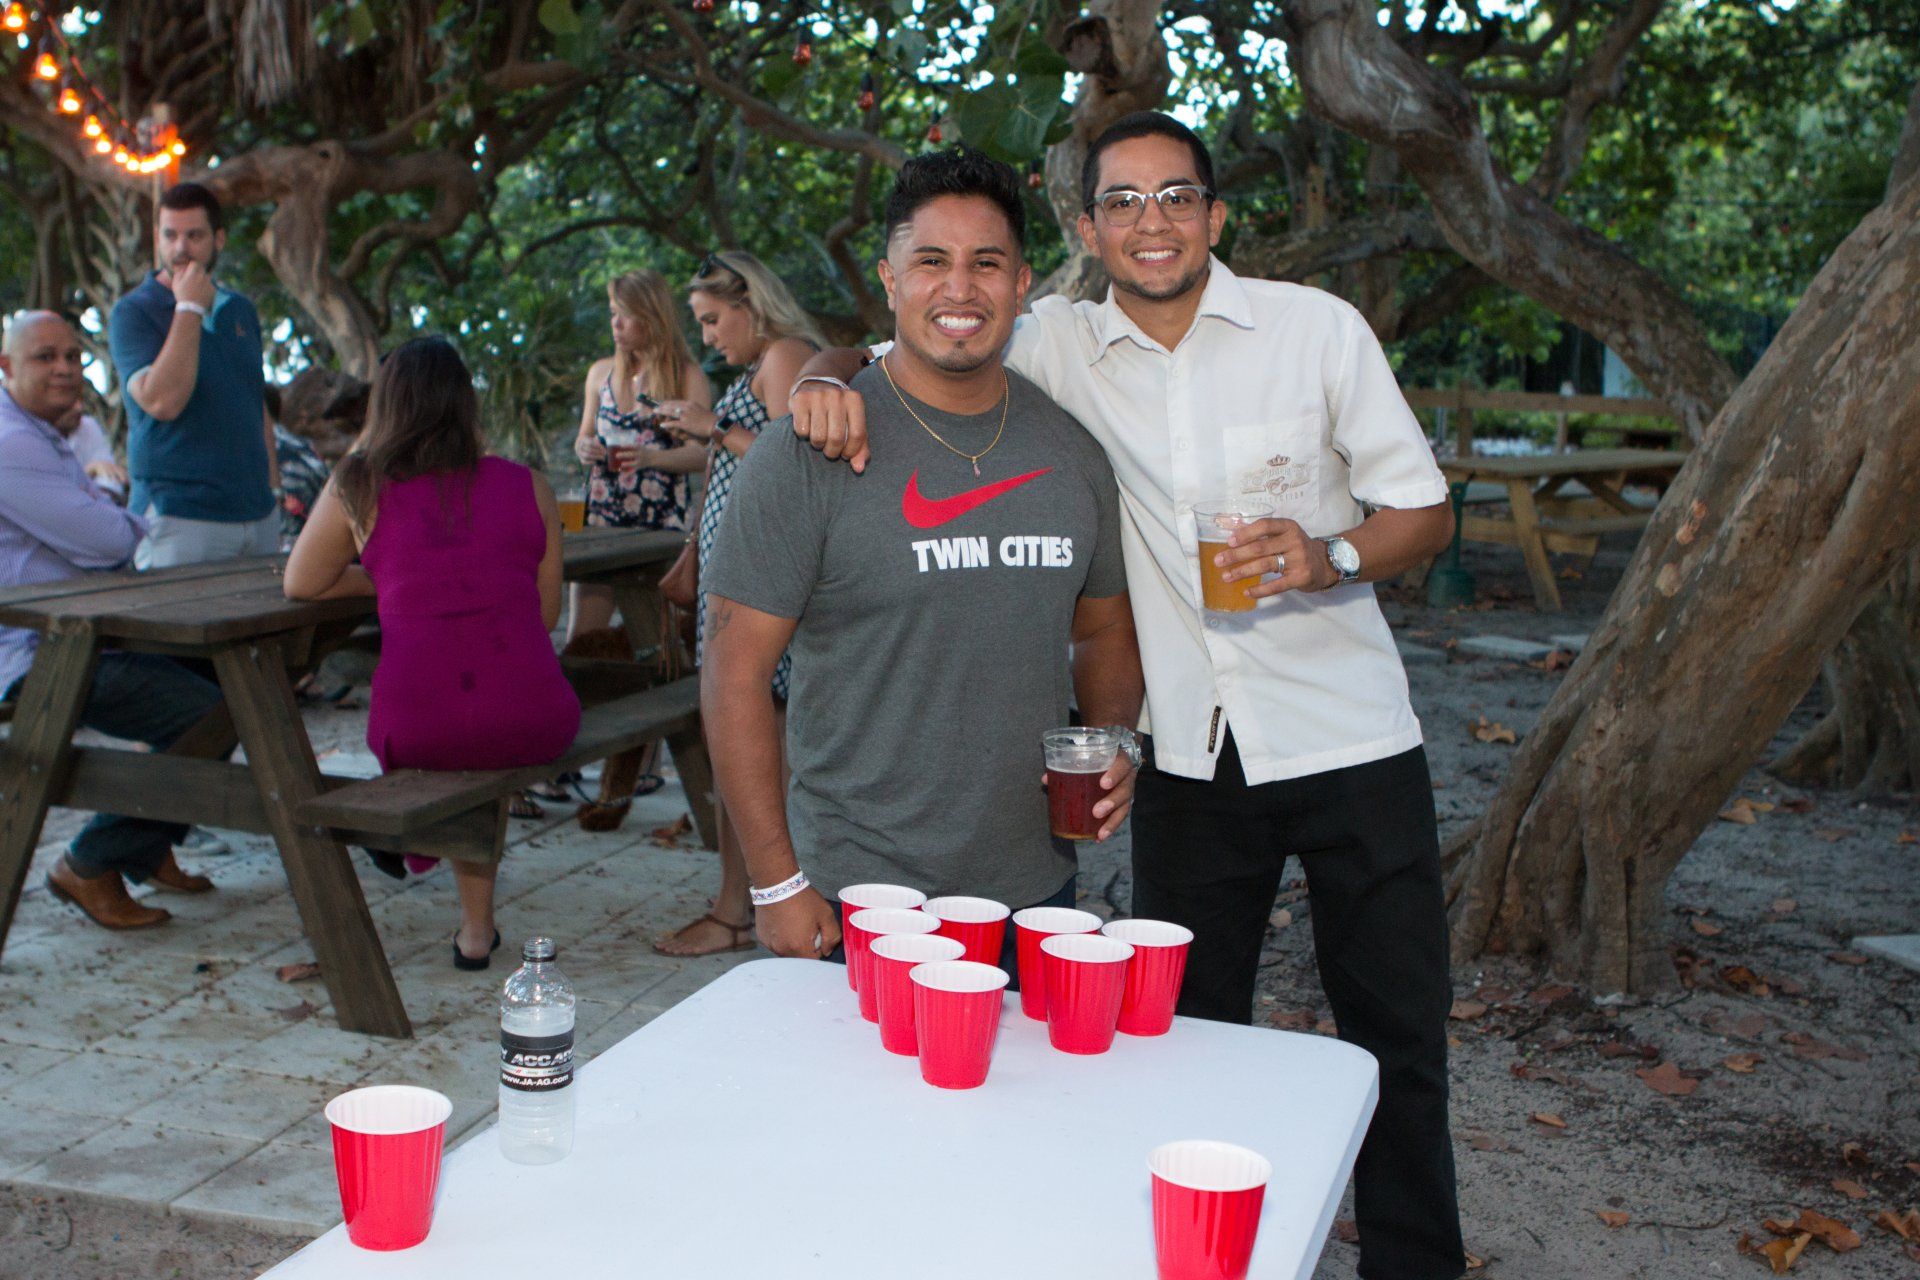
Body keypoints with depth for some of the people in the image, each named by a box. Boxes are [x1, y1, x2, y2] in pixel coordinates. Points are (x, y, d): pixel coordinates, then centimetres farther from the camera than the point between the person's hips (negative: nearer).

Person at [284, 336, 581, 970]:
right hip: (534, 725, 1)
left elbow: (300, 585, 18)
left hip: (416, 729, -1)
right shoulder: (529, 486, 8)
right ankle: (475, 927, 37)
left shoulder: (359, 489, 6)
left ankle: (477, 927, 45)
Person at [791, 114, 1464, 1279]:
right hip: (1193, 758, 1)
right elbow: (897, 353, 4)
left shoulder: (1317, 325, -4)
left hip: (1352, 743, -1)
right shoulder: (1060, 345, 0)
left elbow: (1427, 513, 0)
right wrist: (828, 377, -20)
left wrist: (1326, 558, -21)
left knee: (1399, 1040, 8)